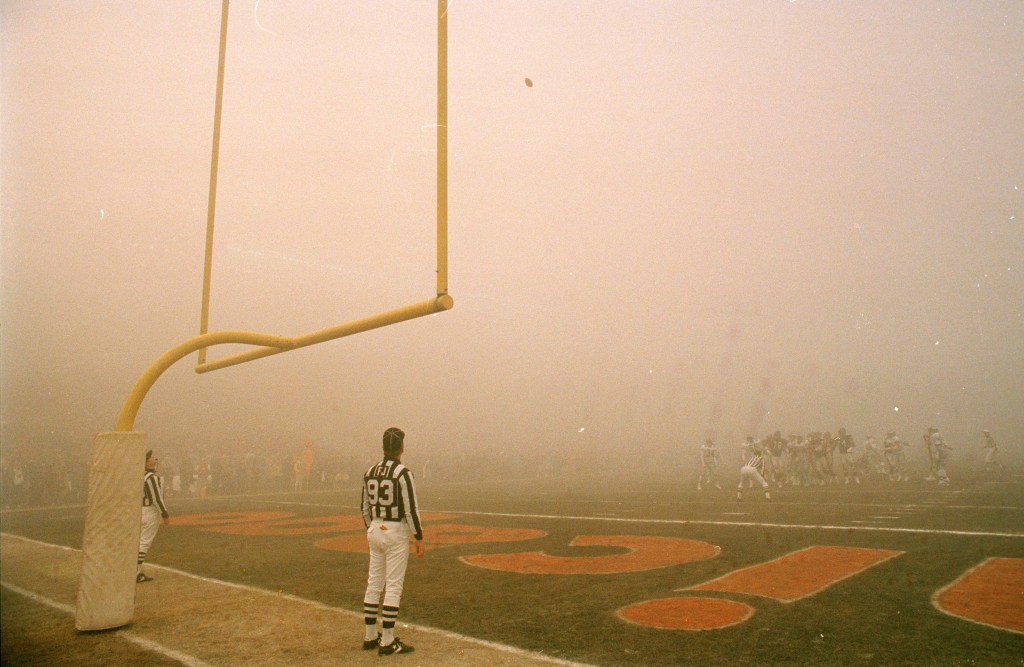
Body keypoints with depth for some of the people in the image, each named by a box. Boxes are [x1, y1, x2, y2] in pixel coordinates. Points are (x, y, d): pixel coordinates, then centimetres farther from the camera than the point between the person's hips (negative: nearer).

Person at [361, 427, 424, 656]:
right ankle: (387, 641, 4)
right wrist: (419, 538, -10)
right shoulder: (403, 473, -15)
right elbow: (411, 509, -17)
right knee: (394, 586, 0)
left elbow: (365, 508, 11)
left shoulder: (370, 472, 4)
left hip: (375, 531, 7)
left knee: (374, 584, 14)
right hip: (396, 533, -7)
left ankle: (370, 637, 22)